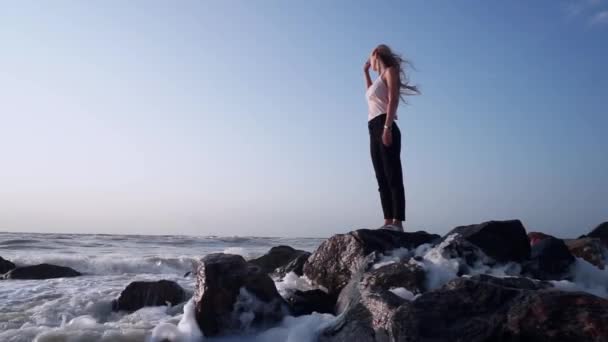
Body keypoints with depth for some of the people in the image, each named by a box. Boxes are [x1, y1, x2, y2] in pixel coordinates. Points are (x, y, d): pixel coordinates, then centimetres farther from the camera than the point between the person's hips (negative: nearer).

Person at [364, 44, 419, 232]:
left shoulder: (390, 71, 5)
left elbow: (393, 100, -10)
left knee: (393, 176, -15)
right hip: (374, 131, 9)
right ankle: (388, 221, -3)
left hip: (385, 127, -9)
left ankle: (398, 222, -21)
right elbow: (371, 92, 51)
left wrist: (387, 127, -21)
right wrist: (366, 72, 44)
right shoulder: (380, 78, 28)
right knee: (382, 178, 0)